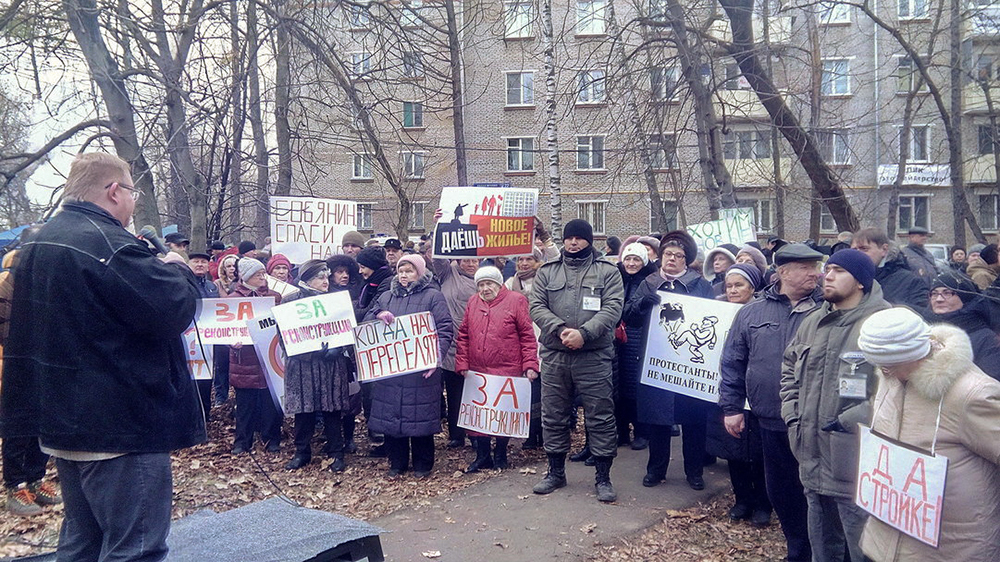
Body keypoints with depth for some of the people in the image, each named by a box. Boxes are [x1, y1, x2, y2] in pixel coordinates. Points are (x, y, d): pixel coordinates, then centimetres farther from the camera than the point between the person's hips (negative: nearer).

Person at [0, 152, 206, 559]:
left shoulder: (38, 244, 12)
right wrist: (177, 270, -3)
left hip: (61, 420, 10)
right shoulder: (108, 244, -20)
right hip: (121, 426, -10)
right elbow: (175, 311, -26)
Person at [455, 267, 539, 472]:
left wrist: (530, 365, -11)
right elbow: (463, 336, 11)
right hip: (477, 372, 4)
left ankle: (500, 456, 25)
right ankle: (482, 457, 21)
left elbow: (528, 336, -5)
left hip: (507, 372, -3)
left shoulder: (516, 300, -3)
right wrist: (462, 364, 5)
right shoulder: (473, 302, 10)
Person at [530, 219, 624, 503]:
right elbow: (537, 306, 1)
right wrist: (560, 329, -16)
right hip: (554, 356, 3)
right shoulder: (547, 271, 10)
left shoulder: (607, 271, 3)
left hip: (594, 356, -2)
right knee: (553, 416, 12)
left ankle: (603, 478, 16)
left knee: (601, 417, 2)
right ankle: (556, 472, 28)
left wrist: (584, 333, -21)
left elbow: (612, 308, -7)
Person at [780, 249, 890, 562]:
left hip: (856, 468, -7)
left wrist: (852, 419, -21)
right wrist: (791, 411, 13)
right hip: (813, 461, 8)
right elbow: (789, 367, 25)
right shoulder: (813, 322, 12)